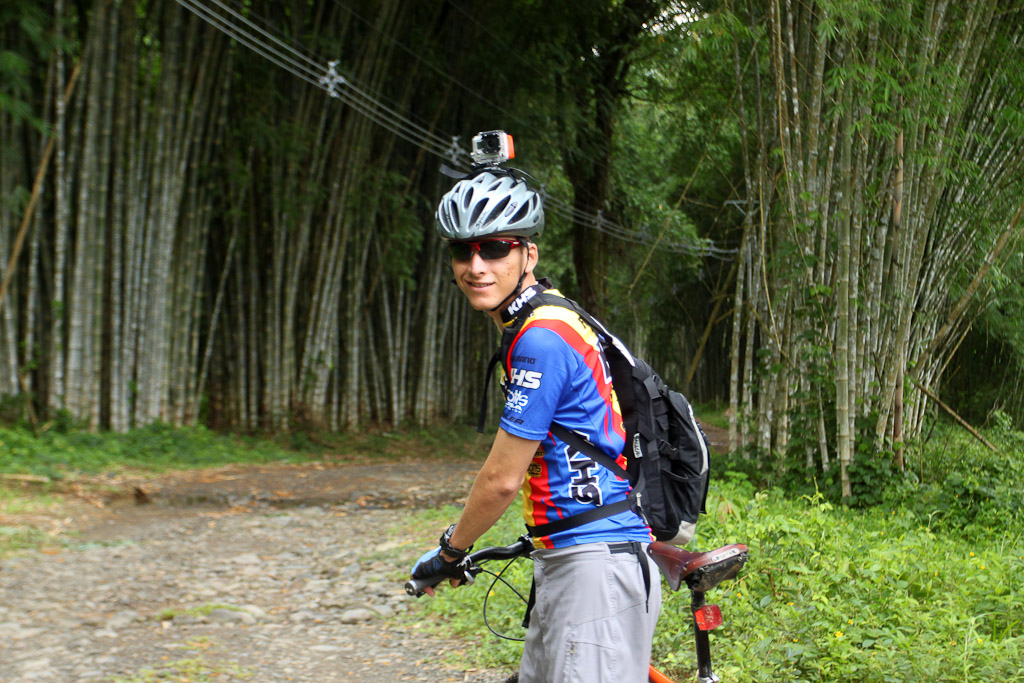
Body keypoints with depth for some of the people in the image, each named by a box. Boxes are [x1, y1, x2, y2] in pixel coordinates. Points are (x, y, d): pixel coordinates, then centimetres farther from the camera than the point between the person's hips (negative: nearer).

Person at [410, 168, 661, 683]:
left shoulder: (542, 341, -18)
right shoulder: (549, 322, 14)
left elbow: (501, 479, -14)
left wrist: (449, 551, 1)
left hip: (597, 569, -11)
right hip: (565, 563, 11)